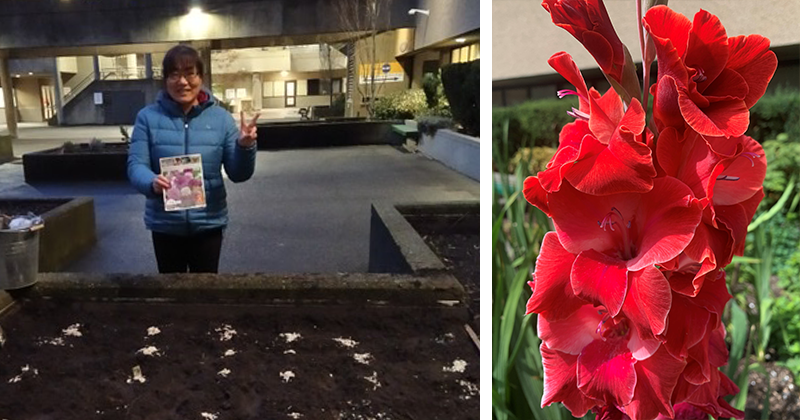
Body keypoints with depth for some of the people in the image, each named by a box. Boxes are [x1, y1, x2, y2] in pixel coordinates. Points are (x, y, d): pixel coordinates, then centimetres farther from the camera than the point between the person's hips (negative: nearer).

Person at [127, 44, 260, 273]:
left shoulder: (220, 117, -2)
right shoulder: (148, 116, -4)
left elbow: (238, 174, -2)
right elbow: (135, 165, -8)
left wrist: (245, 147, -23)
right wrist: (151, 182, -30)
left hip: (208, 223, 0)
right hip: (165, 224, 0)